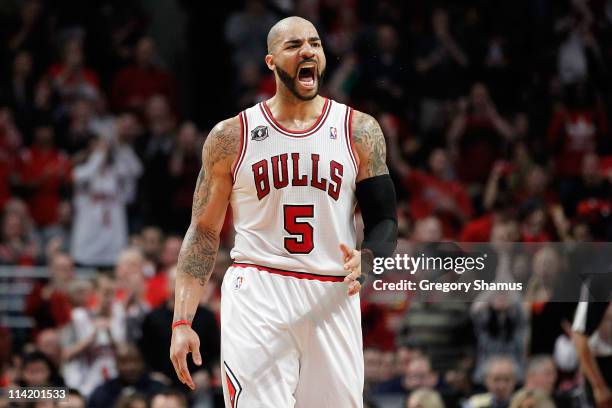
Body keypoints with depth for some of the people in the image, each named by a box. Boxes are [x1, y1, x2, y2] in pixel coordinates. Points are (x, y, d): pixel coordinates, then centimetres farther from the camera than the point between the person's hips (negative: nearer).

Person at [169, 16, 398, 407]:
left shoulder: (359, 131, 6)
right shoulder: (231, 136, 5)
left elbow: (385, 220, 8)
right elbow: (204, 233, 8)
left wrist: (365, 260, -16)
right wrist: (182, 322, -1)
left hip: (333, 300, 2)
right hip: (256, 296, -1)